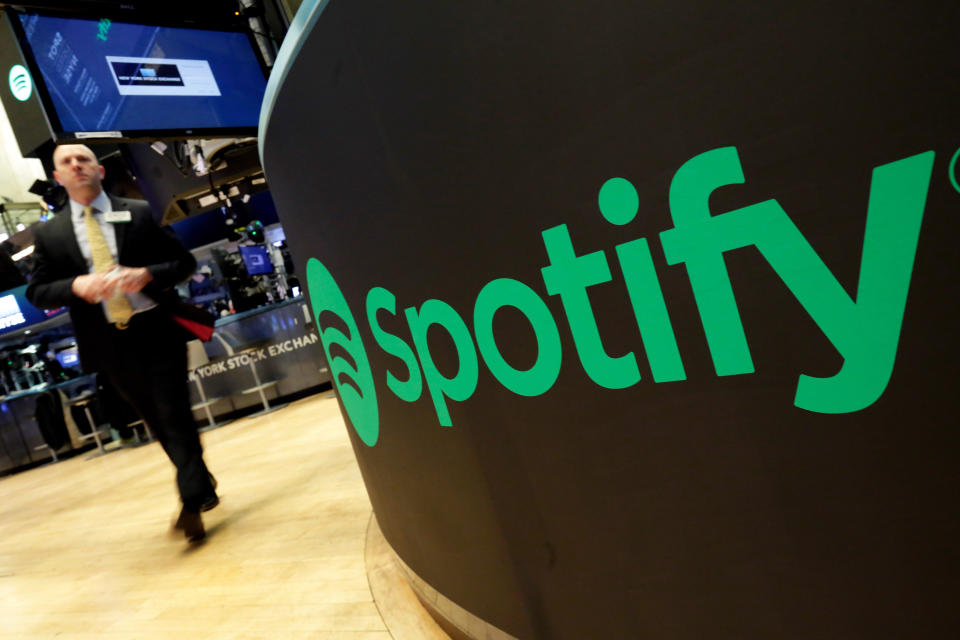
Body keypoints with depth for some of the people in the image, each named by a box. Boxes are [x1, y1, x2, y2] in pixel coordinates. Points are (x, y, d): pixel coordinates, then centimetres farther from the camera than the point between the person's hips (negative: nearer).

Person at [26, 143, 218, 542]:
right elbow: (37, 293, 7)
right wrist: (76, 286, -14)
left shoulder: (140, 214, 3)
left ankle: (192, 503, 3)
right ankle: (202, 486, 30)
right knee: (158, 423, 13)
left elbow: (184, 262, 2)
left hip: (158, 332, -3)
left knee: (175, 418, -5)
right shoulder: (48, 234, 7)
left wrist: (147, 274, -17)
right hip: (109, 344, 3)